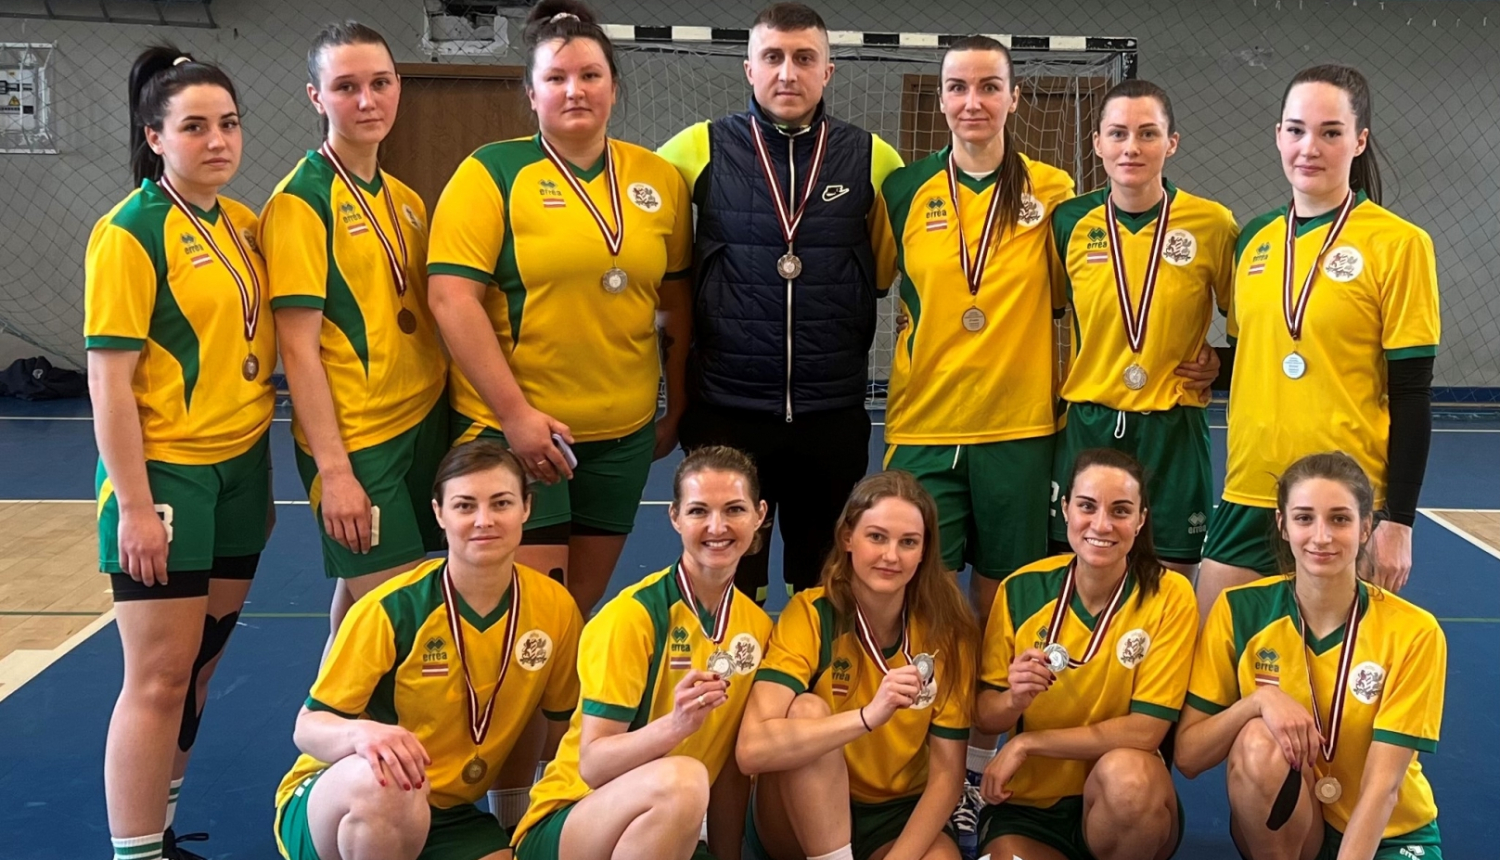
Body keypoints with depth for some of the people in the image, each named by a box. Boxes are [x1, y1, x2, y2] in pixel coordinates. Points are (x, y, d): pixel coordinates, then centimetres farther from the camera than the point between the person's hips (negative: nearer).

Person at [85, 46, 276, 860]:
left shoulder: (243, 224, 8)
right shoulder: (130, 233, -13)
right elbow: (108, 380, -15)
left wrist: (259, 475, 15)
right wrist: (133, 504, -17)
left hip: (240, 469, 7)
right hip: (165, 474, -7)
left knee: (200, 663, 14)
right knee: (159, 676, -2)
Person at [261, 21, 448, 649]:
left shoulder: (405, 200, 10)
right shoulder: (300, 201, -10)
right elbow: (298, 347, -14)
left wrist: (449, 415, 9)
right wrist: (334, 471, -17)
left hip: (424, 426, 6)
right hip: (355, 442, -6)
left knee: (360, 602, 15)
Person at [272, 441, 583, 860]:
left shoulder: (554, 608, -8)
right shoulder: (391, 609, -19)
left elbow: (563, 726, 6)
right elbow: (308, 727, -16)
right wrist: (360, 734, -38)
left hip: (450, 817, 3)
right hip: (336, 801, -3)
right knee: (383, 781, -39)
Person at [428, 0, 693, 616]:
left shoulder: (660, 179, 6)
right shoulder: (491, 173, -6)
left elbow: (675, 302, 14)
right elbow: (452, 298, -13)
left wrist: (676, 408, 15)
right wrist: (514, 413, -17)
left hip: (625, 434, 4)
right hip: (512, 428, -4)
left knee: (582, 607, 14)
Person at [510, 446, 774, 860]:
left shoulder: (757, 625, 1)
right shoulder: (634, 615, -16)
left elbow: (731, 766, 7)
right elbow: (593, 764, -20)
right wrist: (675, 724, -35)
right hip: (570, 822, -4)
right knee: (681, 779, -34)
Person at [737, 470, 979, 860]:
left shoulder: (947, 630, -10)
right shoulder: (810, 615, -17)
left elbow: (947, 774, -9)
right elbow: (752, 748, -30)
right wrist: (868, 716, -41)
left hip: (899, 816, 0)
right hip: (807, 817, 0)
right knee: (807, 710, -29)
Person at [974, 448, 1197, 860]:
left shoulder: (1169, 595, -10)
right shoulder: (1022, 589, -5)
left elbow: (1145, 731, -14)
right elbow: (986, 715, 1)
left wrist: (1027, 742, -14)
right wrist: (1014, 700, -22)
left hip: (1131, 807, 0)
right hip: (1028, 804, 1)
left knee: (1126, 771, -33)